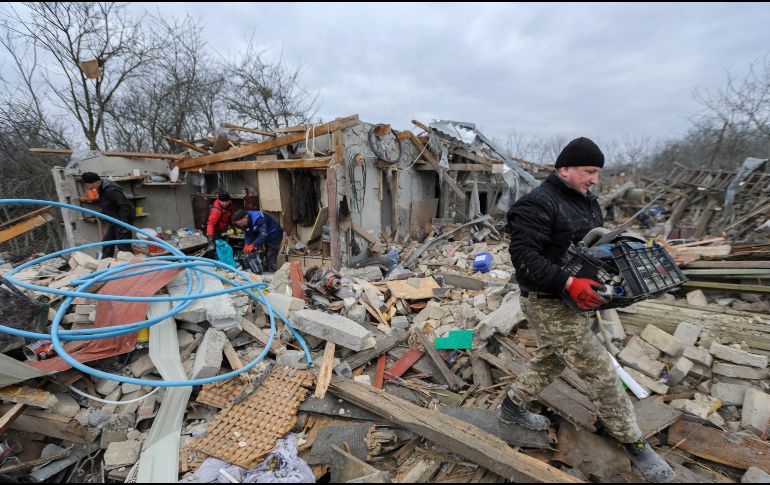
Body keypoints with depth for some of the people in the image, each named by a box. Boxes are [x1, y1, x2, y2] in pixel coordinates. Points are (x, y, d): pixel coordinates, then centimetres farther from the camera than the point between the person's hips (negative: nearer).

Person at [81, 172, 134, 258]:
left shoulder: (110, 190, -24)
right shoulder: (101, 189, 9)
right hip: (113, 221, 11)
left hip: (122, 220, -11)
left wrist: (124, 223, -28)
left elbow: (125, 205, -29)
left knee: (123, 246, -9)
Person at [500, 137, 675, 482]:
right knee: (599, 371, 1)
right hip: (548, 304, -10)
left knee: (551, 359, 23)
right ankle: (633, 443, 23)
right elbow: (523, 255, -28)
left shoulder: (587, 201, 10)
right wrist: (568, 283, -34)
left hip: (572, 299, 10)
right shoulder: (538, 204, -20)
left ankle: (514, 406, 43)